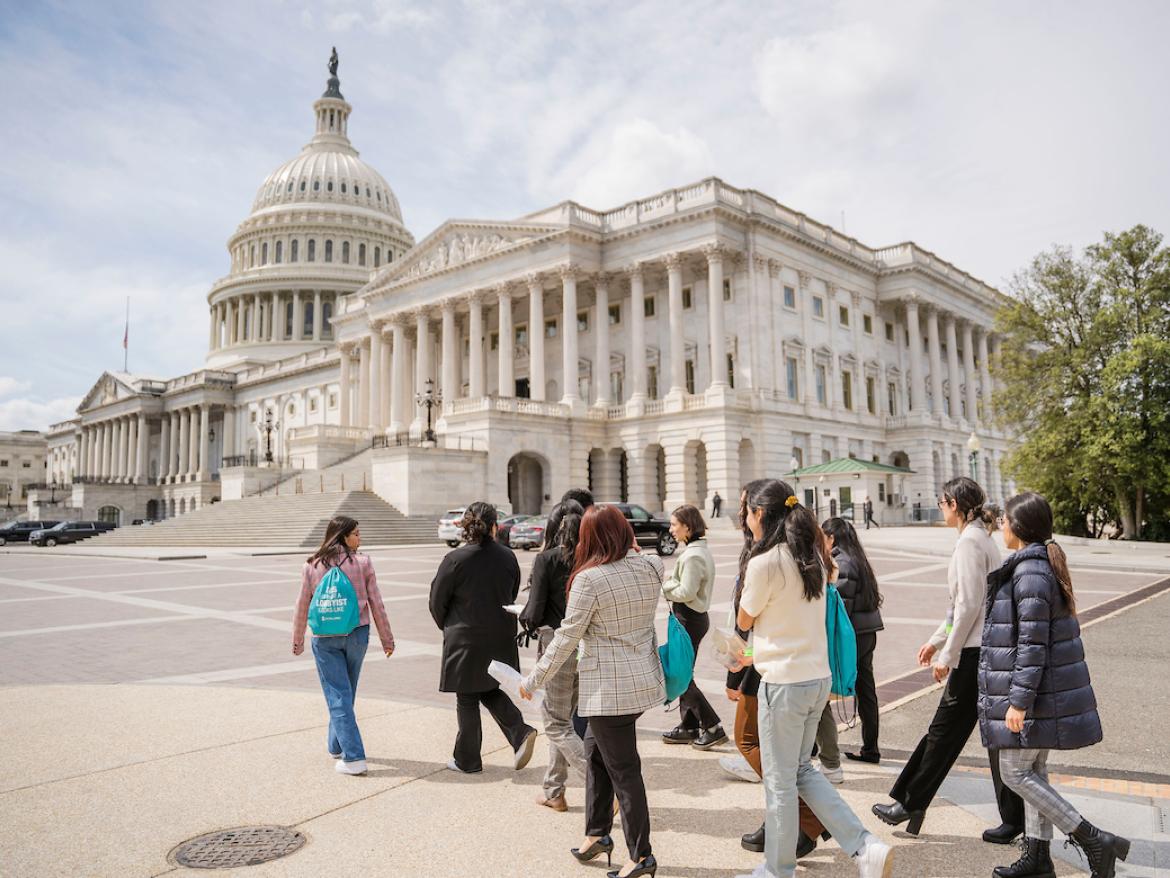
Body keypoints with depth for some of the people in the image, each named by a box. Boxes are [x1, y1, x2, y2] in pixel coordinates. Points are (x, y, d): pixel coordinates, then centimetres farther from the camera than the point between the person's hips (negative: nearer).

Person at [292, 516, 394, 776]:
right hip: (357, 634, 1)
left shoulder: (311, 566, -2)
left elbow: (302, 607, 3)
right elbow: (376, 604, -3)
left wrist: (297, 641, 16)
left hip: (325, 639, 0)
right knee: (346, 693, 19)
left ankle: (353, 757, -4)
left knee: (337, 695, 2)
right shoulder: (362, 562, -5)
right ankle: (337, 745, 33)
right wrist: (387, 638, 6)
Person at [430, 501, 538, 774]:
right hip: (501, 637, 4)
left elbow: (437, 601, -5)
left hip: (465, 638, -4)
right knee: (490, 690, 21)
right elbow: (513, 596, 8)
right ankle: (520, 733, 2)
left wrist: (447, 626, 14)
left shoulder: (455, 559, -14)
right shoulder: (508, 557, -2)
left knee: (466, 700, 10)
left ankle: (467, 760, 21)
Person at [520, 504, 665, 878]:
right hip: (646, 678, 7)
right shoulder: (650, 567, -1)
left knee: (623, 768, 5)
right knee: (595, 746, 22)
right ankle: (597, 833, 28)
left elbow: (567, 637, -15)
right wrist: (632, 549, 16)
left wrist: (533, 680, -3)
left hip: (609, 687, -7)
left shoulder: (589, 579, -18)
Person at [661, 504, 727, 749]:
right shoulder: (699, 550, 11)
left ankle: (712, 727, 3)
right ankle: (688, 727, 25)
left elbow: (686, 592, -23)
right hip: (694, 617, 10)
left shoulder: (693, 556, -20)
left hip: (688, 619, -10)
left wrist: (664, 586, -9)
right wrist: (670, 584, 2)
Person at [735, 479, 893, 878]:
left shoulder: (764, 562, -19)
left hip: (784, 683, -8)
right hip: (819, 677, 8)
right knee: (801, 769, 22)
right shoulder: (812, 557, 6)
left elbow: (744, 621, -4)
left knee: (780, 781, 8)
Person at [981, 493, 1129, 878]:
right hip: (1049, 689, 10)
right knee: (1034, 771, 16)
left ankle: (1094, 840, 2)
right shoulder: (1045, 564, 11)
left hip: (1035, 691, -10)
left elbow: (1033, 642, -23)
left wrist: (1019, 701, -21)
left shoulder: (1030, 571, -21)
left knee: (1015, 772, -1)